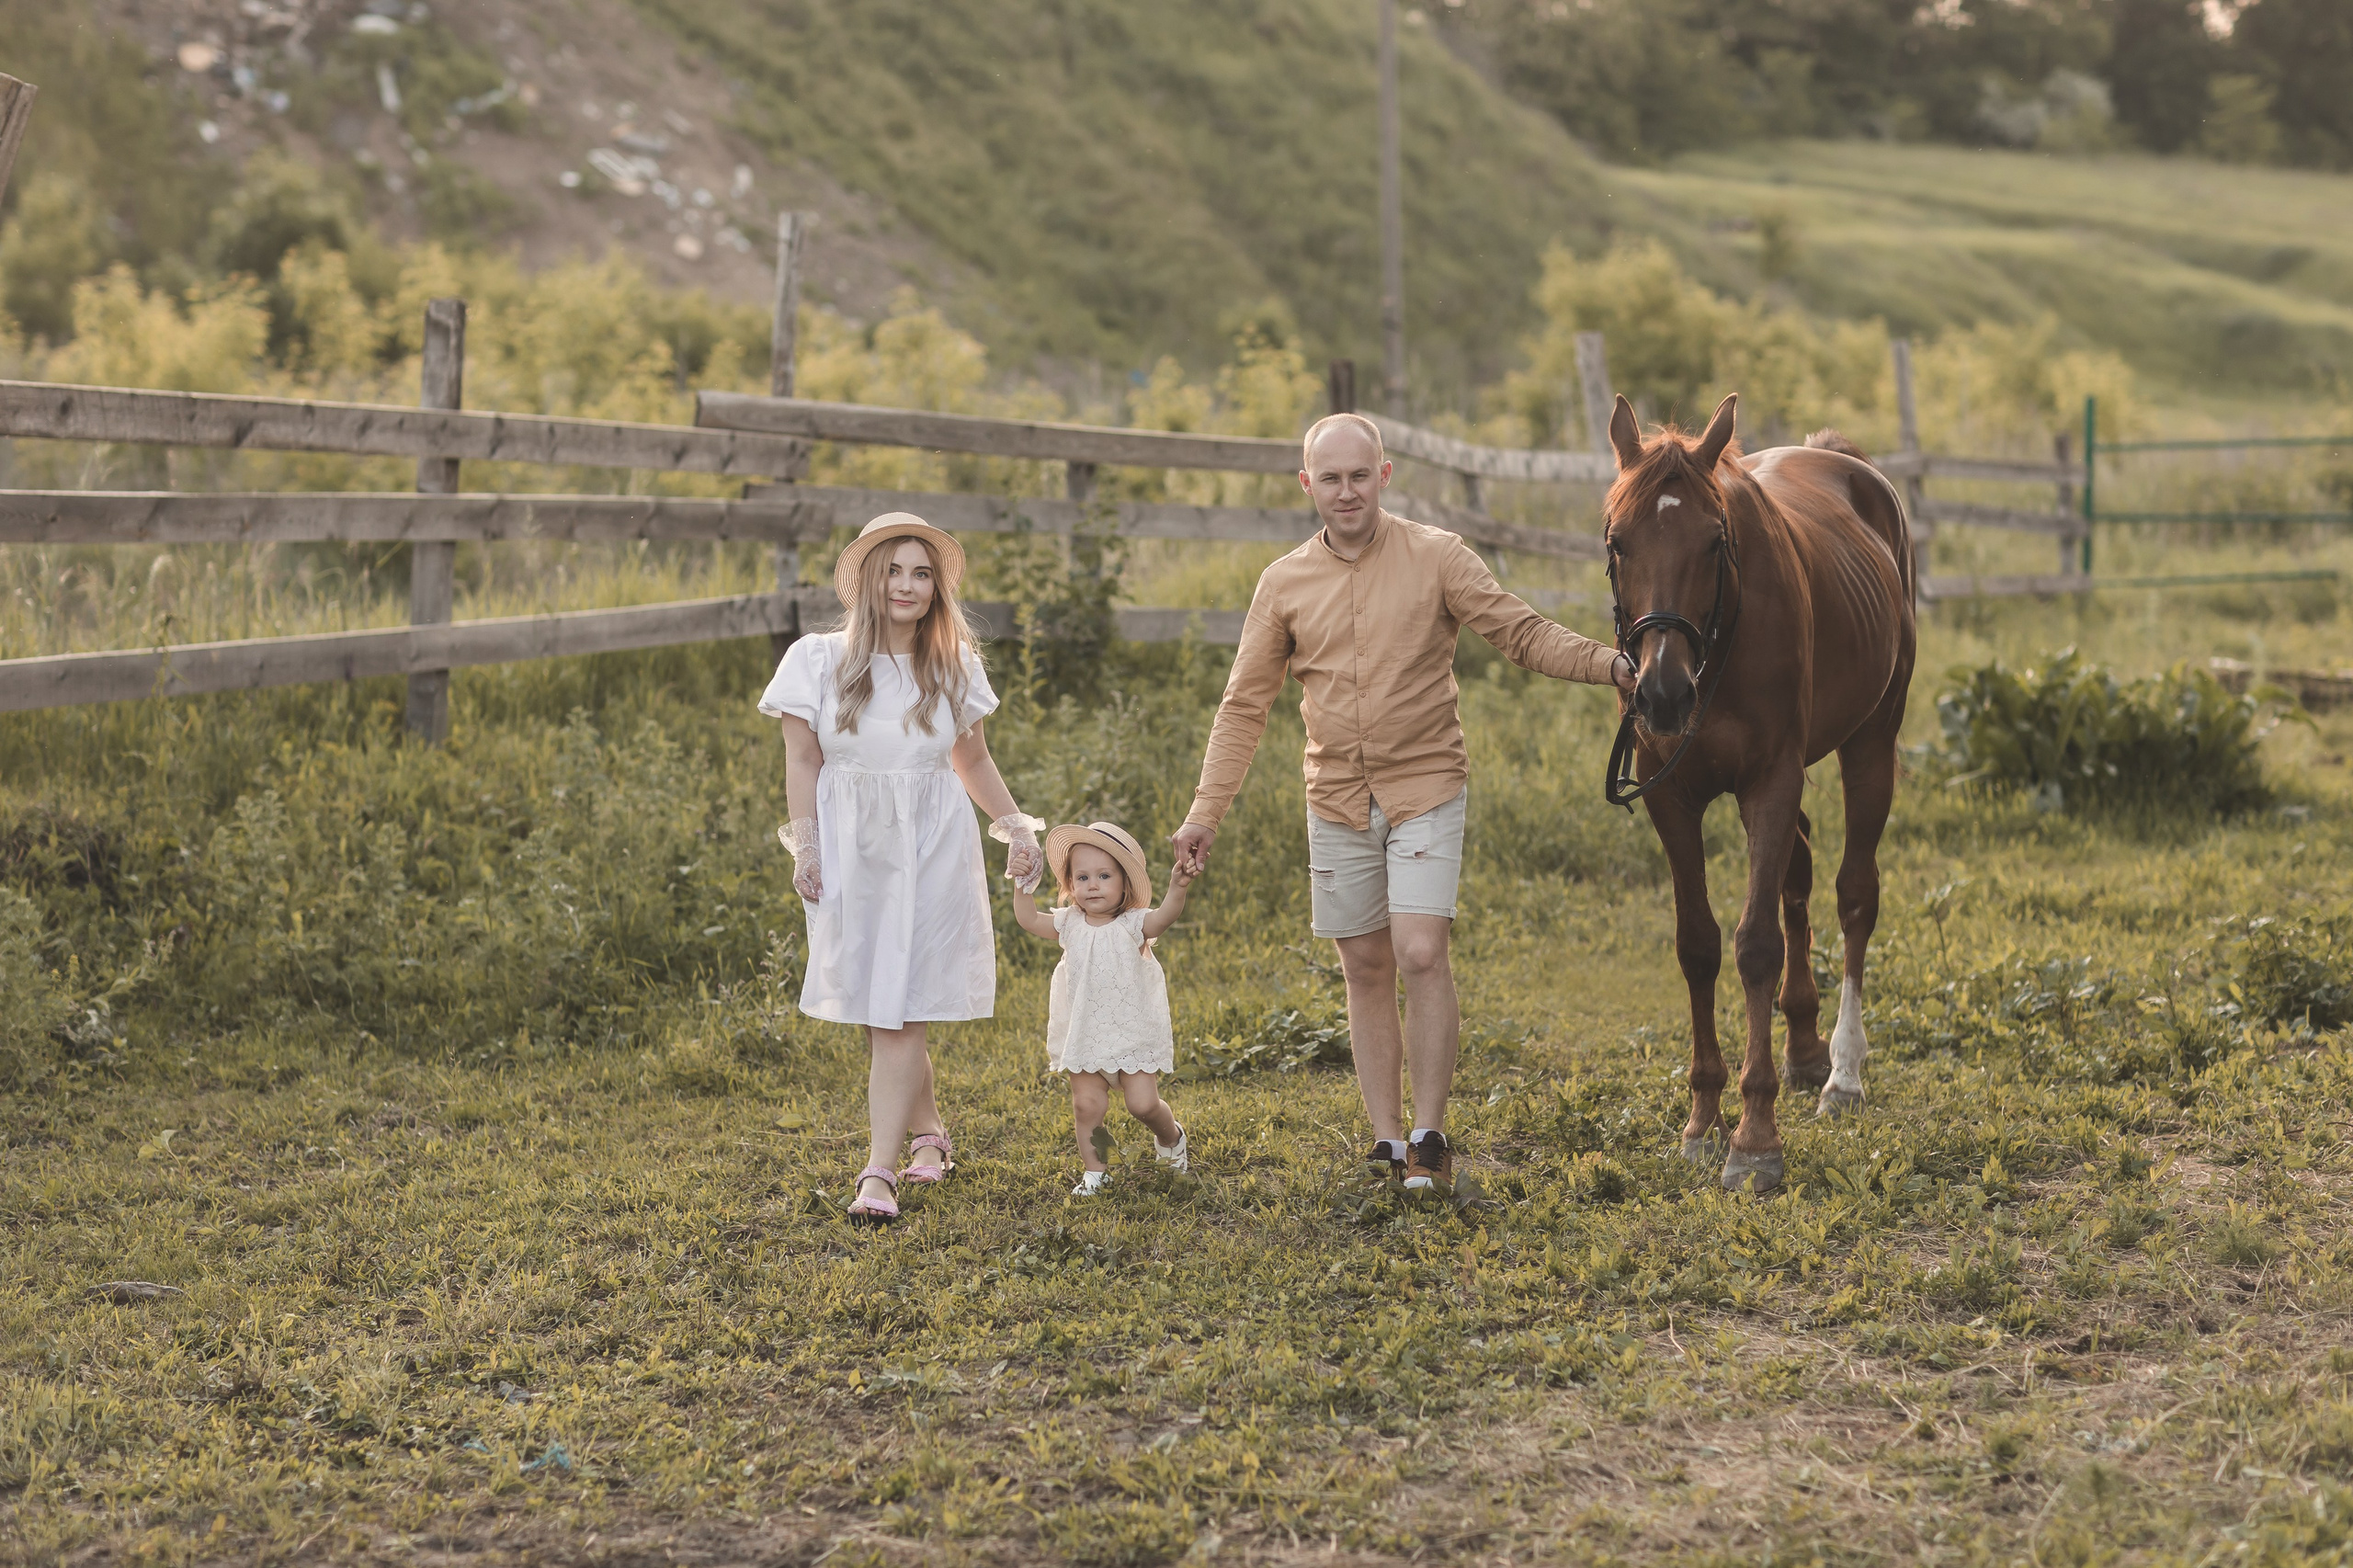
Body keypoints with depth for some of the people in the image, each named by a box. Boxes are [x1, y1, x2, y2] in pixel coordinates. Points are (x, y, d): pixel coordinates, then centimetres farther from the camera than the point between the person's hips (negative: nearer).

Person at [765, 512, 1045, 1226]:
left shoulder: (954, 666, 5)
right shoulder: (819, 661, 0)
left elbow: (974, 759, 17)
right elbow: (803, 762, 1)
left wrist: (1017, 827, 12)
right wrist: (805, 845, -7)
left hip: (933, 847, 0)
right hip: (851, 846, 1)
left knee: (899, 1011, -8)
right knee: (877, 1010, 6)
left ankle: (880, 1170, -12)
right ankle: (930, 1133, 29)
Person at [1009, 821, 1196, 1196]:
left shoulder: (1133, 925, -12)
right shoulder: (1070, 925, 1)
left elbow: (1164, 917, -30)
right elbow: (1029, 919, 5)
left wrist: (1178, 890, -50)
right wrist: (1022, 882, -6)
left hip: (1133, 1034, -3)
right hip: (1085, 1036, 3)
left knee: (1143, 1102, -4)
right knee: (1087, 1105, -2)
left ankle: (1171, 1137, 28)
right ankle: (1093, 1170, 13)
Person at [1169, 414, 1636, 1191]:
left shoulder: (1436, 557, -4)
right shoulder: (1284, 585, 3)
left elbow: (1522, 633, -6)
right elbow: (1245, 706, 6)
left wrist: (1608, 663, -23)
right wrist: (1204, 813, 1)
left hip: (1425, 788, -3)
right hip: (1337, 800, 3)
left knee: (1420, 954, -14)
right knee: (1366, 970, 8)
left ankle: (1430, 1136, -1)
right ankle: (1386, 1142, 16)